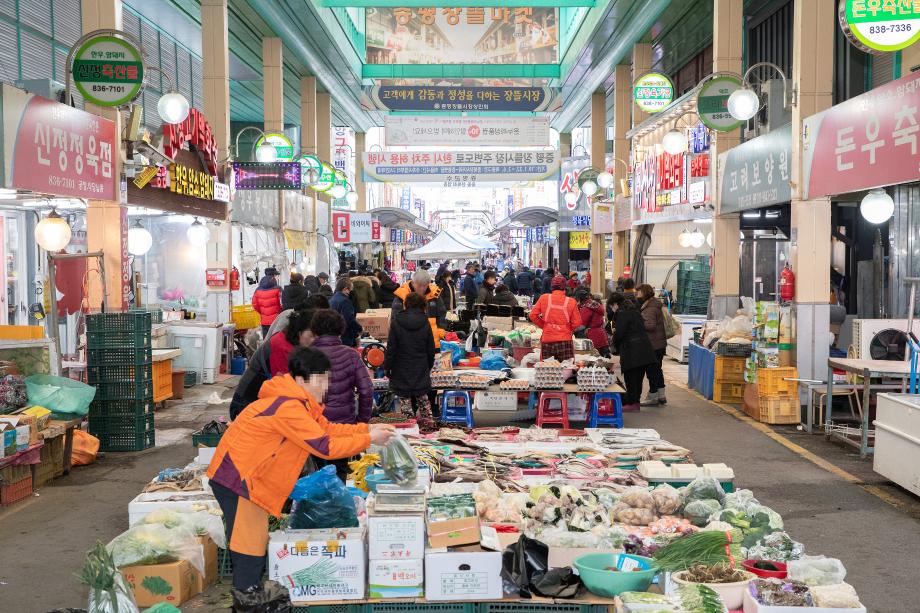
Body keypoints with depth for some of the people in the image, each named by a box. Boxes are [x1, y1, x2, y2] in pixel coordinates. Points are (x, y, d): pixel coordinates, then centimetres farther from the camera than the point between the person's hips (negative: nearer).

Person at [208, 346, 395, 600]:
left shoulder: (298, 402, 8)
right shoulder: (288, 408, -25)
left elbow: (327, 428, 11)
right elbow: (324, 447, -23)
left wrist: (367, 429, 2)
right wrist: (368, 440, -15)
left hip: (248, 477, 11)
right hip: (236, 477, -11)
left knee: (256, 541, 17)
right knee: (250, 549, -6)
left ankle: (250, 595, 27)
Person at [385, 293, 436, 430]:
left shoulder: (396, 322, -10)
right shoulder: (425, 323, -3)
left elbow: (391, 348, -8)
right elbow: (431, 350, 3)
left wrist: (387, 367, 1)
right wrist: (429, 367, 17)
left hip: (401, 372, -3)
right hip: (421, 372, 3)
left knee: (405, 400, 2)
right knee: (423, 398, 17)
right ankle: (428, 423, 20)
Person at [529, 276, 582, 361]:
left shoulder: (544, 298, 0)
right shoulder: (571, 302, -4)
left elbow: (533, 315, 0)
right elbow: (577, 323, -2)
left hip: (547, 339, 1)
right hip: (565, 340, -1)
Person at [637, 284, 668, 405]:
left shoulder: (650, 309, -20)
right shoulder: (654, 306, 13)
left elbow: (650, 325, -32)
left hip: (653, 345, -11)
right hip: (660, 344, 11)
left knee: (651, 370, -1)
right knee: (657, 369, 18)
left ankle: (652, 397, 6)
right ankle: (661, 396, 26)